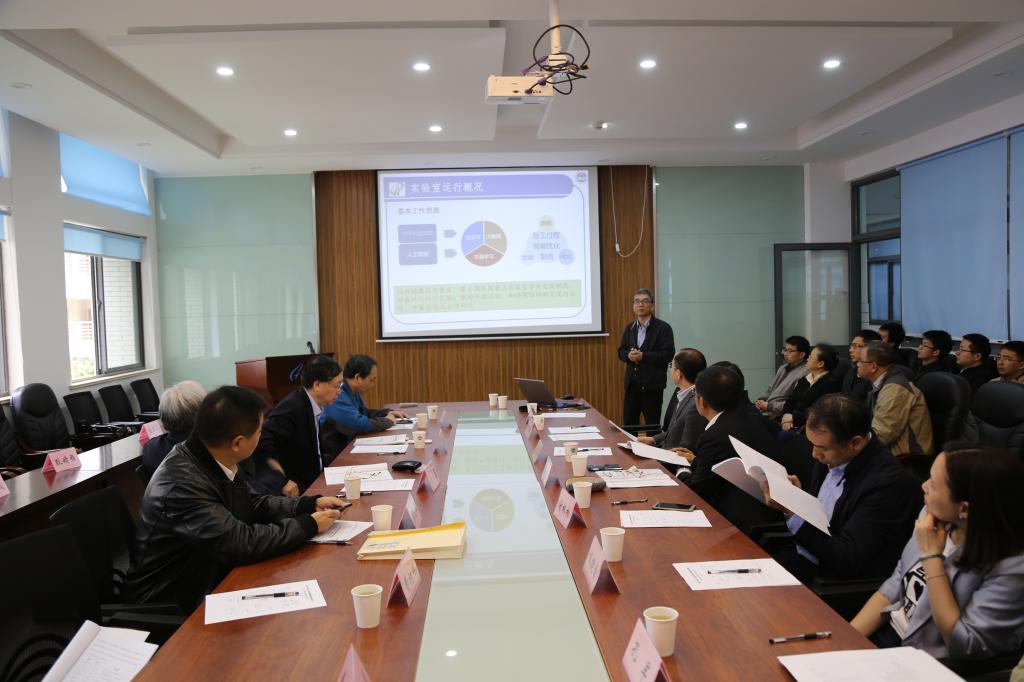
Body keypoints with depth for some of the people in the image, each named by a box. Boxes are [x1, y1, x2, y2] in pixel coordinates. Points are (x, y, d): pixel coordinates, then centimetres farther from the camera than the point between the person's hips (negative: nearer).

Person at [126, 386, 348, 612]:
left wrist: (311, 504, 1)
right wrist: (309, 525, -18)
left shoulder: (212, 459, -5)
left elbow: (252, 503, 11)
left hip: (211, 578, 7)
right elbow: (242, 543, -30)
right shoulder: (182, 483, -29)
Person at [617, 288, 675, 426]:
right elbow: (621, 351, 13)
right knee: (628, 422, 8)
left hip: (652, 385, -5)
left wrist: (643, 356, -21)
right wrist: (629, 355, -10)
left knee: (652, 424, 4)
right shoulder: (630, 328, 12)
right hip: (632, 383, 5)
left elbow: (668, 354, -14)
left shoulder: (663, 328, -6)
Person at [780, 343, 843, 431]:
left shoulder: (831, 382, -5)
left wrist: (794, 418, -13)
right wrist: (786, 415, -8)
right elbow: (790, 401, 14)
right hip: (792, 424, 7)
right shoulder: (804, 380, 20)